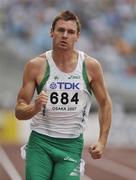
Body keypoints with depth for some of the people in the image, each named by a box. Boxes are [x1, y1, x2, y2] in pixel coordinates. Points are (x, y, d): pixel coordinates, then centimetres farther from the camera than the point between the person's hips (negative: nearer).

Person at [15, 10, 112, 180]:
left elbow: (105, 103, 13)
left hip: (71, 145, 1)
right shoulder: (36, 66, -3)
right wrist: (35, 107, -22)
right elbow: (19, 111, 0)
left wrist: (102, 141, 6)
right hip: (40, 142, 0)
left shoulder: (90, 66, 0)